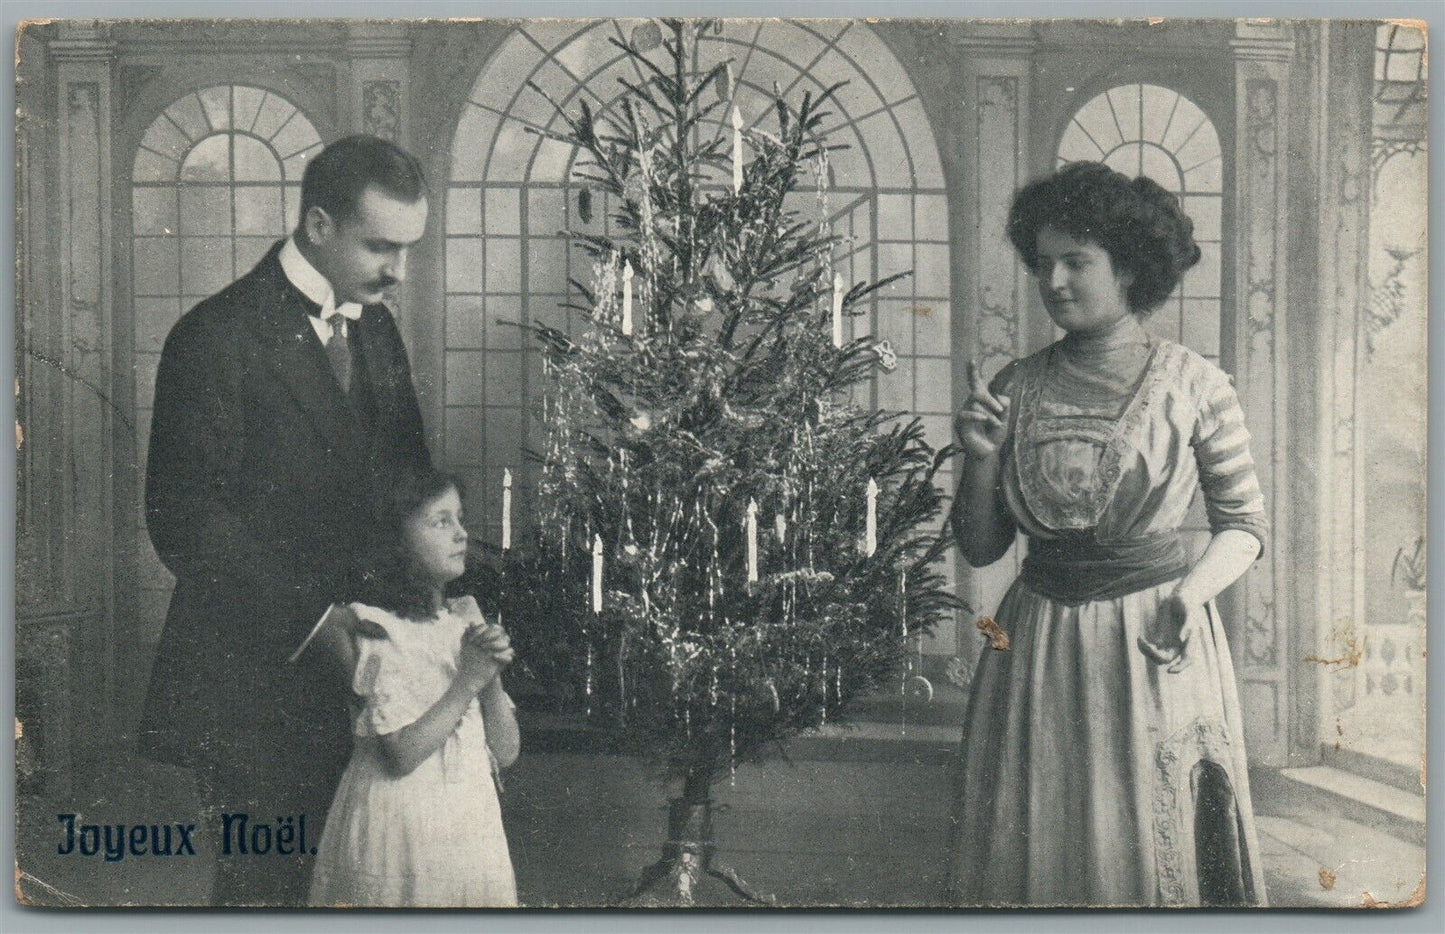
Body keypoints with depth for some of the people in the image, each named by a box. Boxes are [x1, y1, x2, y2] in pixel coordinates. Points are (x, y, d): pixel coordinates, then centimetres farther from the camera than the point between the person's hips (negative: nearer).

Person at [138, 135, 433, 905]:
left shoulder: (376, 330, 12)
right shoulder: (217, 337, -11)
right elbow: (183, 519, -15)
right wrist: (311, 621, -19)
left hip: (355, 664, 6)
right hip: (255, 679, -6)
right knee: (263, 886, 2)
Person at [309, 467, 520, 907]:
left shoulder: (466, 619, 9)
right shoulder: (376, 626, -9)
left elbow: (505, 753, 5)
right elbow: (402, 754, -18)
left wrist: (492, 677, -10)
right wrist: (469, 681, -14)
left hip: (473, 822, 5)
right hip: (399, 820, -5)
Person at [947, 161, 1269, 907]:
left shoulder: (1193, 387, -3)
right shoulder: (1015, 390, 3)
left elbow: (1244, 524, 3)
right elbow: (979, 548, 7)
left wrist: (1194, 589, -15)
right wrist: (979, 460, -9)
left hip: (1155, 646, -2)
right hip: (1036, 648, 2)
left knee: (1154, 853, 6)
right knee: (1032, 849, 8)